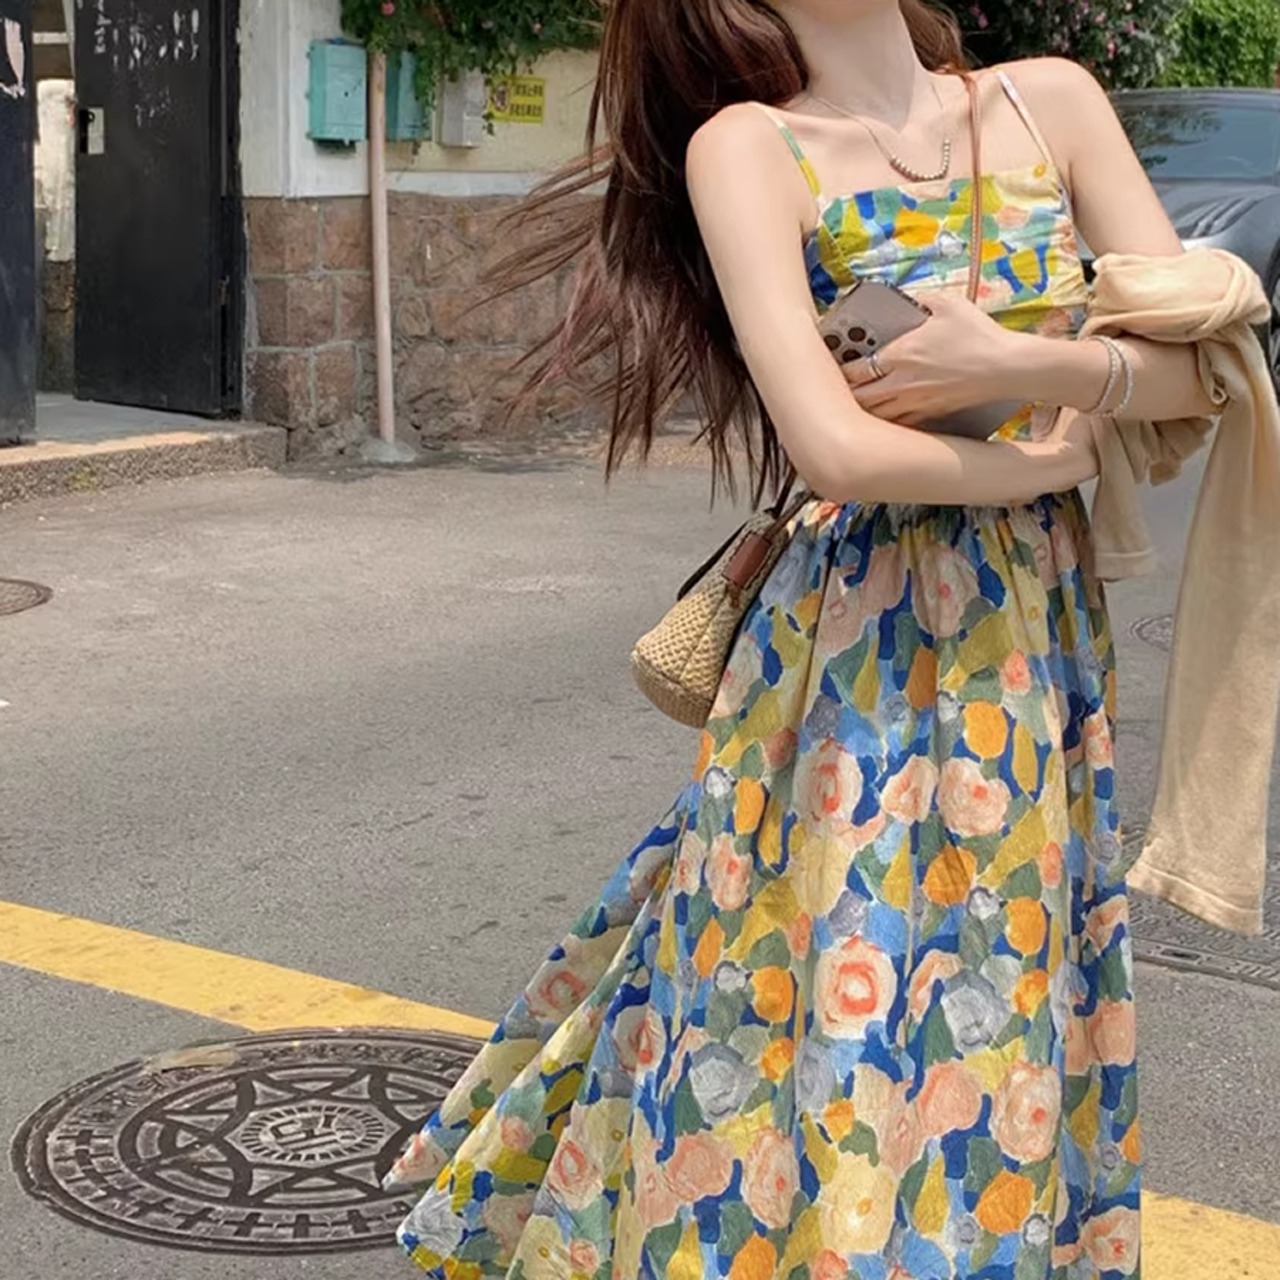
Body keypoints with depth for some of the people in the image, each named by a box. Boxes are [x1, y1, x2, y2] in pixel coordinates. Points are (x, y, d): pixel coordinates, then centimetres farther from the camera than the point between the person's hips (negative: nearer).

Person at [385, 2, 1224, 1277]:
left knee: (996, 1031, 12)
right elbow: (838, 446, -19)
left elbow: (1196, 365, 1)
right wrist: (1030, 466, -7)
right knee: (847, 1019, 1)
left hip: (1046, 631, 4)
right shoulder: (748, 144, -8)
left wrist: (1021, 364, -15)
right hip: (862, 649, -4)